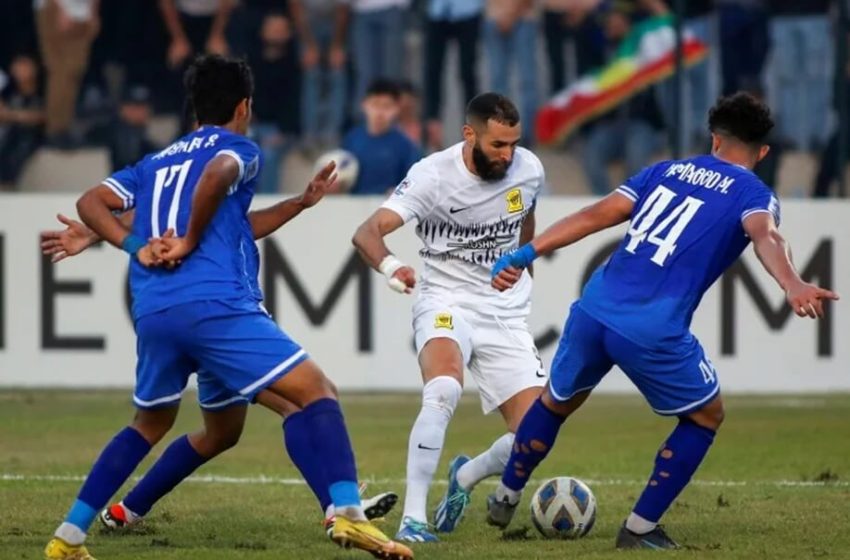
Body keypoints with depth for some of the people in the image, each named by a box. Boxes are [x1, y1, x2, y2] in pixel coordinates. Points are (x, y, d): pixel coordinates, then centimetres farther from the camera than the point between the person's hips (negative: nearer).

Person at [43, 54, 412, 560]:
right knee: (317, 391, -5)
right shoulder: (240, 148, 9)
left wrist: (137, 247, 5)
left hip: (153, 313, 7)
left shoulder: (155, 163, 28)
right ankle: (348, 514, -26)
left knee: (149, 426, 26)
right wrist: (190, 242, -7)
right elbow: (217, 173, -16)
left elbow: (91, 203, 16)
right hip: (216, 304, -7)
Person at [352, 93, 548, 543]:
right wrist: (389, 265, -50)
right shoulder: (433, 175, -18)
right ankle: (413, 518, -31)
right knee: (444, 391, -36)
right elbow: (367, 231, -29)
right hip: (446, 302, -4)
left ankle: (465, 477, 28)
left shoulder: (528, 170, -3)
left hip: (506, 314, 4)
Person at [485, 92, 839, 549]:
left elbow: (595, 216, 12)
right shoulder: (753, 195, 4)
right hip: (653, 333, -5)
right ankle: (640, 529, 17)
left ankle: (505, 498, 47)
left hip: (593, 310, 5)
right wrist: (792, 286, -37)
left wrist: (524, 255, 12)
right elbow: (764, 237, -19)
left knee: (557, 402, 32)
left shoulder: (666, 171, 19)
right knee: (705, 417, 21)